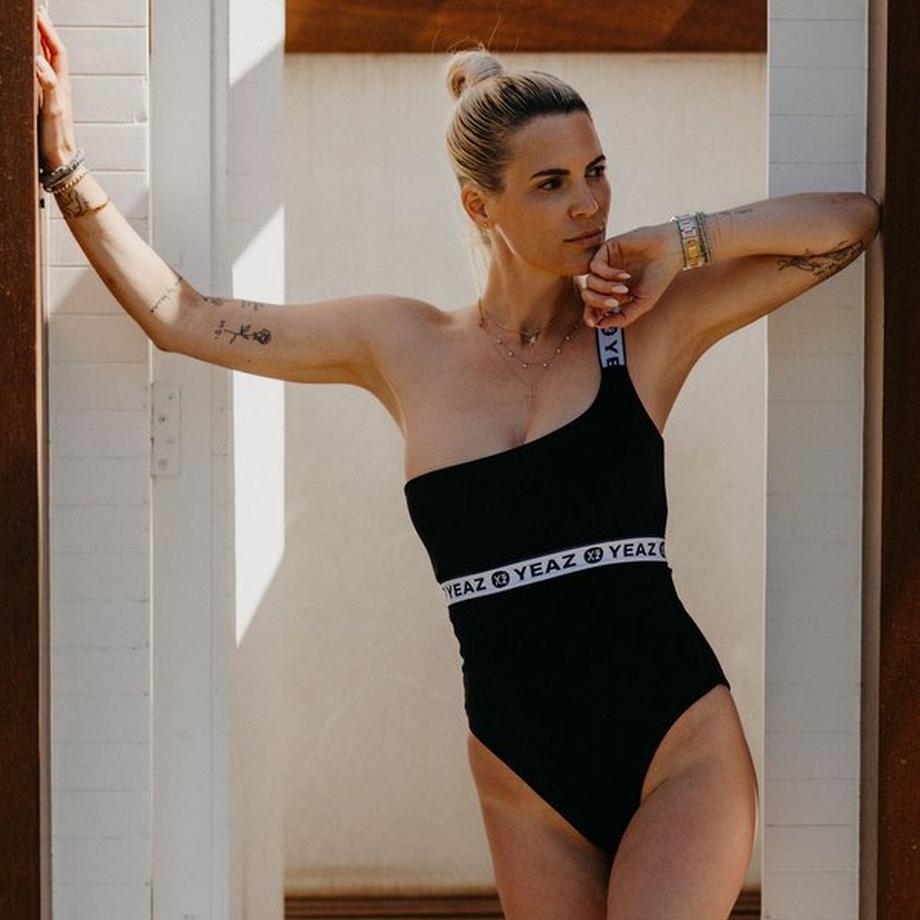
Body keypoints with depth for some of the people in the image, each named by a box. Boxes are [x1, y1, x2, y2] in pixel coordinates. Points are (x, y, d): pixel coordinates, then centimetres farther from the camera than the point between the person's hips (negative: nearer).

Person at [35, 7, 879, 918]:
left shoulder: (650, 325, 1)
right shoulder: (402, 346, 6)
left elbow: (854, 220, -2)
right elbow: (180, 316, 10)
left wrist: (681, 243, -9)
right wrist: (62, 159, 6)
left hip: (680, 748, -3)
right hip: (526, 778, 3)